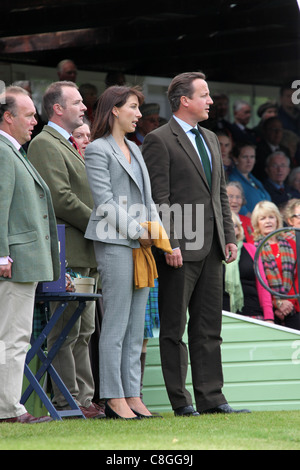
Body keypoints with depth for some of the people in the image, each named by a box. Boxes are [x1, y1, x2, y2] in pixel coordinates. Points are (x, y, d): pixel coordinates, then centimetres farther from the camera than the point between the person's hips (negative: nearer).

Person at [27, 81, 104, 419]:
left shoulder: (68, 146, 22)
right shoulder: (45, 144, -10)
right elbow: (60, 198, -18)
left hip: (82, 252, 10)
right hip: (65, 252, -10)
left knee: (83, 330, 11)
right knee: (66, 330, -8)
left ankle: (83, 398, 15)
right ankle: (68, 400, -6)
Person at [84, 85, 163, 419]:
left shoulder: (134, 150, 21)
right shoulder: (97, 150, -5)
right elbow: (105, 201, -12)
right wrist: (135, 233, -13)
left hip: (141, 243, 8)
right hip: (114, 242, -8)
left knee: (136, 325, 7)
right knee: (116, 323, -7)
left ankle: (132, 395, 10)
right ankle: (114, 399, -4)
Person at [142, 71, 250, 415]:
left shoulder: (210, 139, 18)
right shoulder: (159, 140, -7)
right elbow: (158, 199, -12)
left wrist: (229, 236, 12)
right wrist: (169, 244, -18)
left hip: (211, 247, 8)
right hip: (180, 248, -8)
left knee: (209, 327, 8)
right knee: (174, 329, 0)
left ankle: (210, 398, 10)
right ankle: (181, 402, 3)